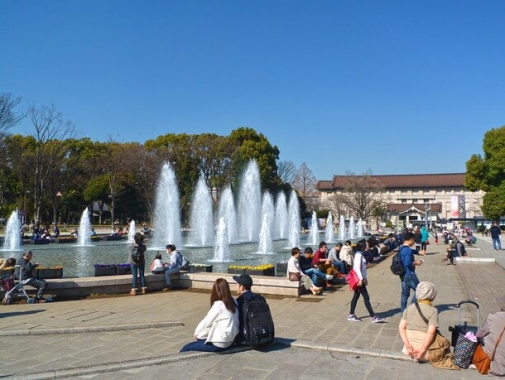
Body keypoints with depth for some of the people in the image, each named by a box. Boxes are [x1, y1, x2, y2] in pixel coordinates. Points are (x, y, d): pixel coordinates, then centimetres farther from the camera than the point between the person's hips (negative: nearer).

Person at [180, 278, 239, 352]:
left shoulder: (219, 305, -16)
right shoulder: (233, 302, 2)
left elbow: (207, 321, -5)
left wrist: (197, 332, 13)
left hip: (219, 343, -8)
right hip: (230, 341, 8)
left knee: (187, 348, 0)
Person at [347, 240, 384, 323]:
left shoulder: (360, 254, 12)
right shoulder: (358, 255, -17)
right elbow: (357, 268, -22)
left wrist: (364, 278, 19)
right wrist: (361, 279, -24)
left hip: (360, 279, 10)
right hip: (359, 279, -10)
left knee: (356, 296, 13)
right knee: (366, 298, -4)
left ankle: (351, 315, 19)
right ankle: (373, 317, 1)